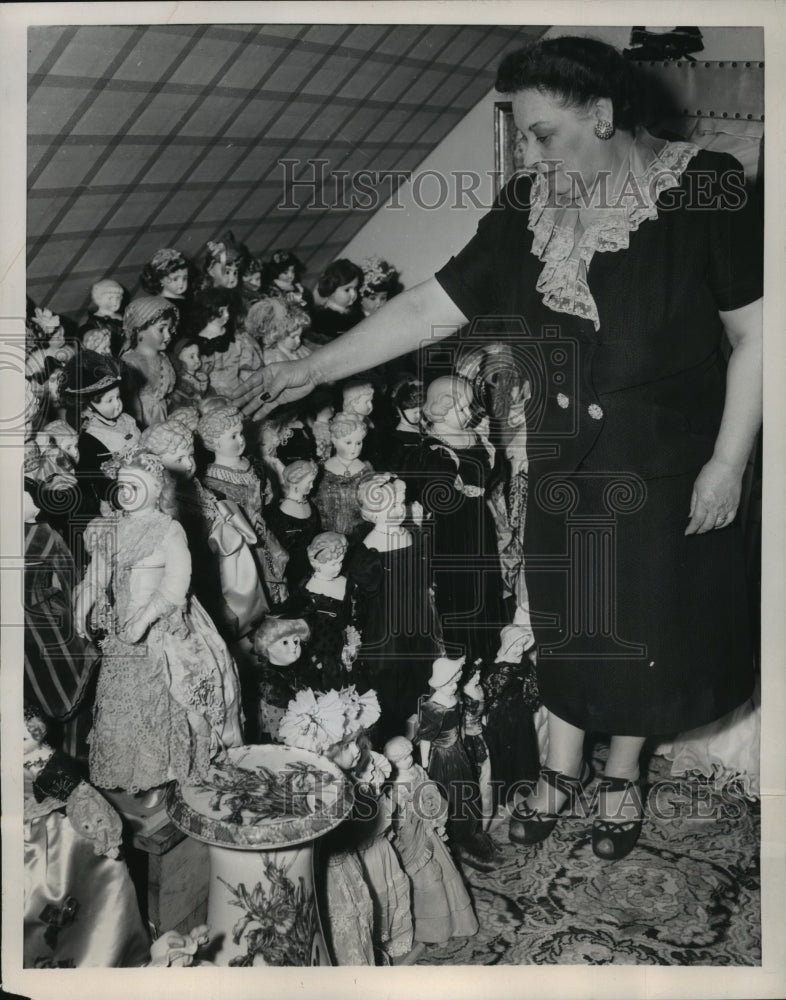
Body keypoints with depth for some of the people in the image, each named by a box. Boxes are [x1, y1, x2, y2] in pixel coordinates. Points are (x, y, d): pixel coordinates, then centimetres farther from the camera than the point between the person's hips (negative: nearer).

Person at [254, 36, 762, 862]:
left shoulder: (704, 189, -15)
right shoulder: (528, 208, -4)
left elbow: (753, 332, -11)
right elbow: (428, 308, -4)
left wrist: (729, 461, -13)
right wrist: (313, 369, -7)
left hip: (667, 467, -3)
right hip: (563, 465, 3)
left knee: (644, 622, 14)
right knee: (563, 615, 16)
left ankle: (621, 776, 40)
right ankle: (558, 772, 39)